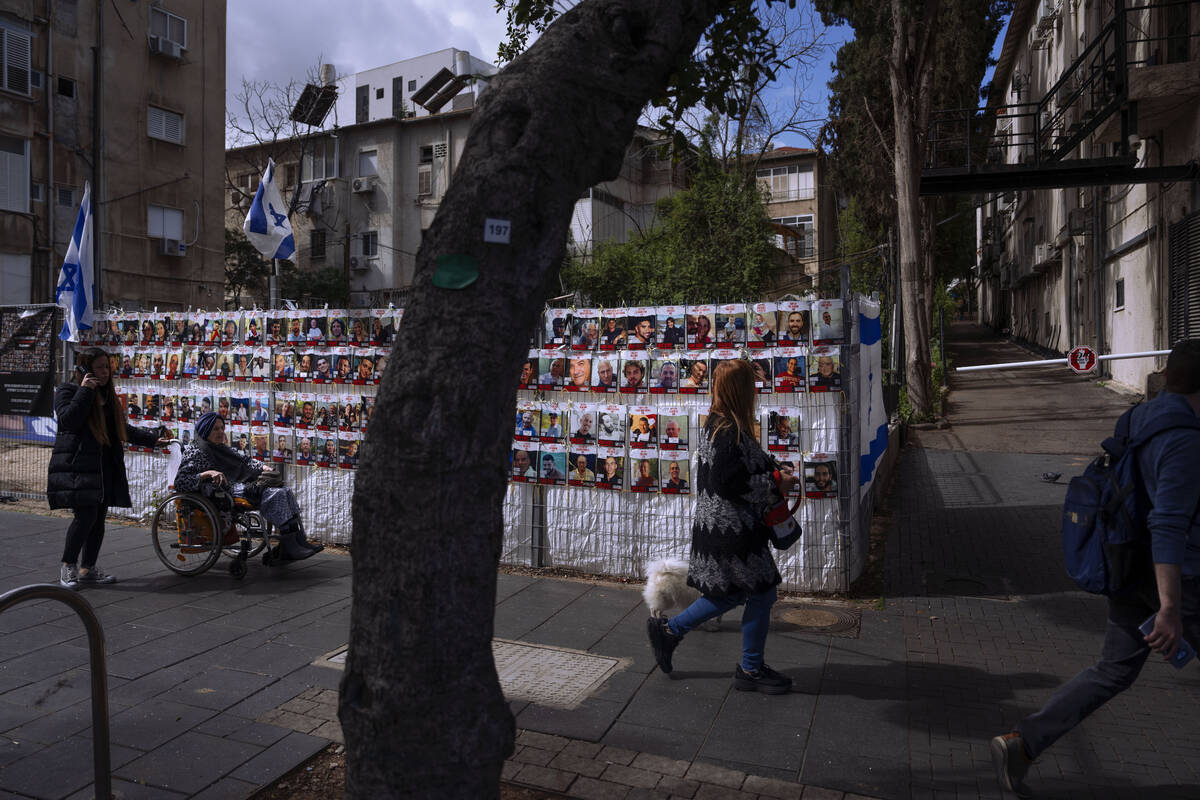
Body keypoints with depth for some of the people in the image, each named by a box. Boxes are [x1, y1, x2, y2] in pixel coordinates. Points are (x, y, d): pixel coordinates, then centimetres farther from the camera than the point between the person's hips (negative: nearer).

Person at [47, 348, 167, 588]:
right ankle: (68, 566, 4)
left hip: (105, 468, 7)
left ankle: (88, 569, 15)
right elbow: (68, 420, -19)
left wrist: (152, 439, 21)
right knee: (86, 515, -13)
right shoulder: (67, 390, -1)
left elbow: (123, 428, 27)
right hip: (77, 466, -7)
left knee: (98, 518, 7)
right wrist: (84, 390, -17)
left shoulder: (107, 395, 20)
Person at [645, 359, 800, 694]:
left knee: (731, 593, 20)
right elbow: (731, 484, -25)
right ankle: (751, 670, 21)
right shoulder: (729, 431, -22)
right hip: (731, 529, -10)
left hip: (720, 525, 10)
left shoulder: (718, 424, 9)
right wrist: (776, 486, -15)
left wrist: (774, 473, 10)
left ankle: (668, 630, 28)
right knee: (761, 593, 5)